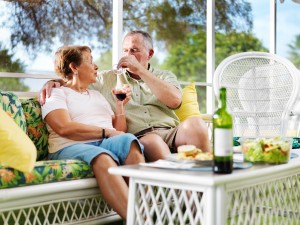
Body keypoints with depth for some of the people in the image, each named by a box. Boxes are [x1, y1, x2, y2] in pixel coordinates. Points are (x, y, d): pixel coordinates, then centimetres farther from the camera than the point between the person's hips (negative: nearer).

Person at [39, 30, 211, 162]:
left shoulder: (165, 76, 21)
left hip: (171, 132, 2)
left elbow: (175, 100, -1)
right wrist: (54, 81, 1)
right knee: (152, 141, -37)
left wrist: (140, 70, -1)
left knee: (195, 124, -31)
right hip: (140, 137, -1)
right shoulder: (107, 78, 23)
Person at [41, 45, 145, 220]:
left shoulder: (98, 95, 31)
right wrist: (106, 132, -10)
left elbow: (120, 131, 26)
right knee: (102, 157, -39)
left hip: (106, 145, 5)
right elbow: (65, 128, -10)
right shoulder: (56, 94, 11)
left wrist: (120, 105, 12)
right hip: (71, 148, -4)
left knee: (128, 141, -31)